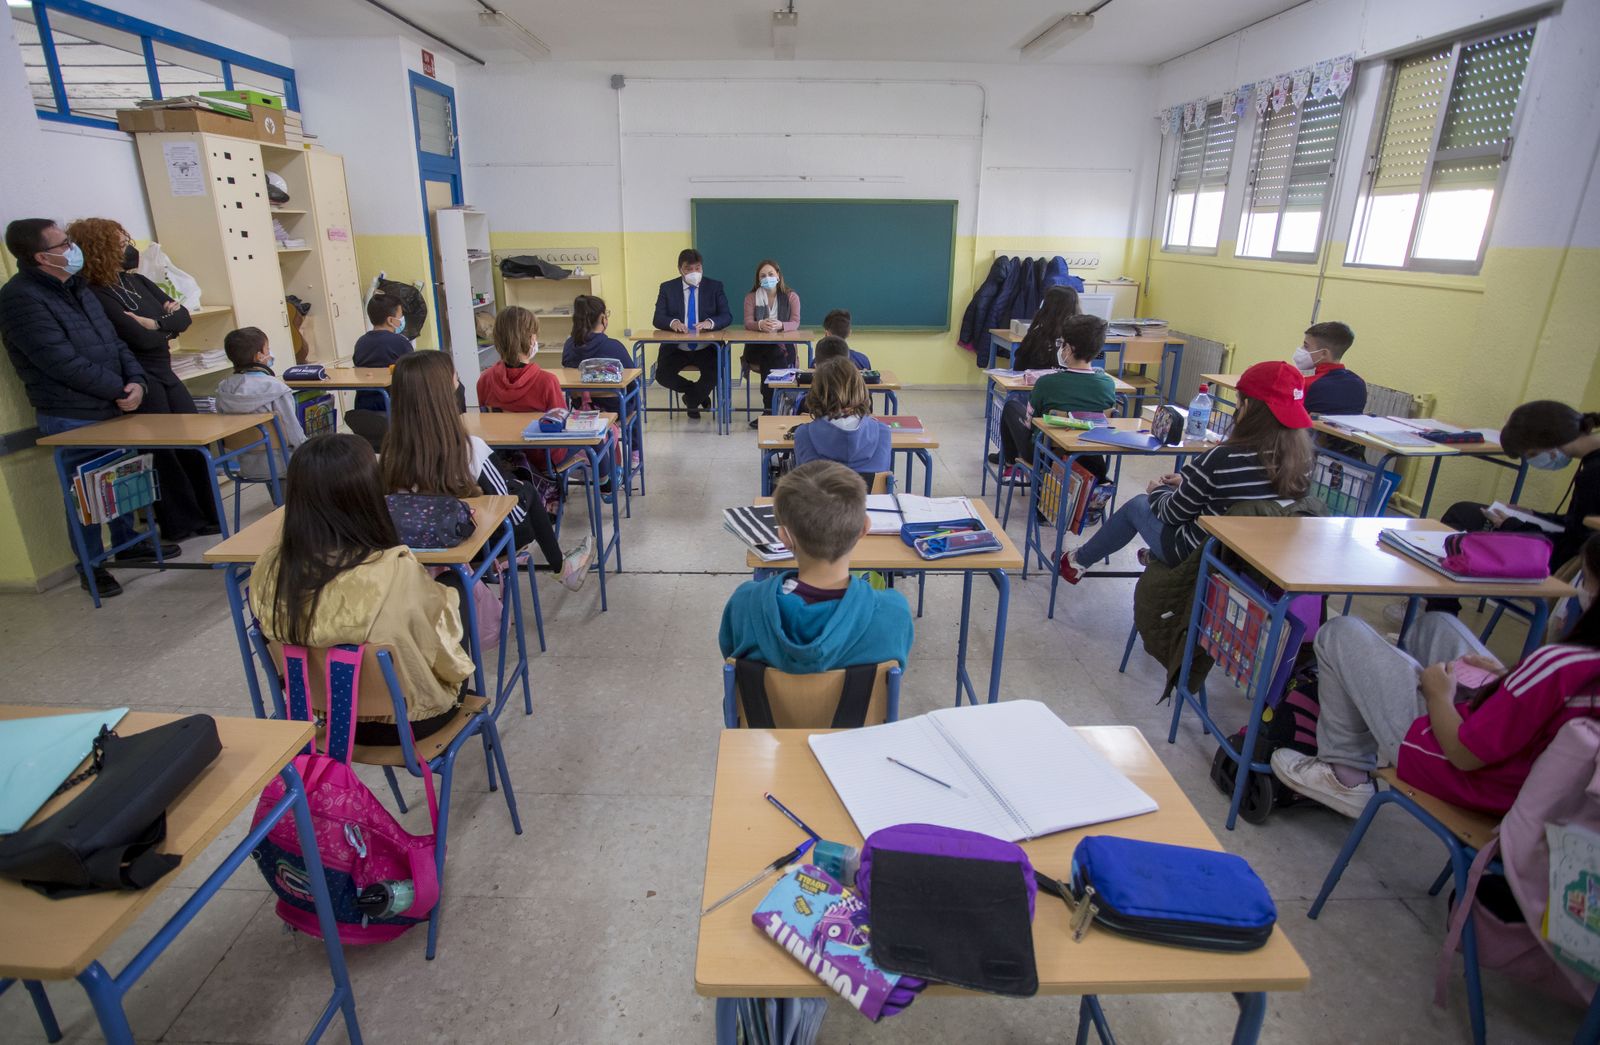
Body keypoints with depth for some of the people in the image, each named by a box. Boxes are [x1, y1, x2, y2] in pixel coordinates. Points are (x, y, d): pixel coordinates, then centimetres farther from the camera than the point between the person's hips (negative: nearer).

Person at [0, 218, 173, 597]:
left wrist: (135, 381, -8)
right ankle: (91, 565, 17)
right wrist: (121, 390, -15)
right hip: (72, 420, -7)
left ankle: (126, 543, 34)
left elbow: (114, 340, 9)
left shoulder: (76, 287, 10)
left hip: (113, 408, 8)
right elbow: (65, 363, -22)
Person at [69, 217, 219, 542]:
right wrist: (168, 329, -3)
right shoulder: (95, 295, -14)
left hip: (164, 373, 7)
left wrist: (156, 324, -12)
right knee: (164, 451, 0)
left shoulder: (136, 281, 10)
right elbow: (139, 337, -20)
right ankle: (181, 523, 13)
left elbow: (183, 316, 6)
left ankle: (208, 515, 17)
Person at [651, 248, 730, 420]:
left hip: (706, 348, -1)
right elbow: (658, 319, -4)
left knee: (715, 373, -28)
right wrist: (672, 322, -28)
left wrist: (710, 322, -28)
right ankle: (699, 393, 8)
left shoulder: (715, 287, 4)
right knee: (662, 375, -23)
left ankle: (692, 399, 6)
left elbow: (727, 316, -5)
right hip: (676, 348, 1)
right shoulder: (667, 288, 5)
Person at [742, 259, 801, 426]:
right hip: (756, 347, 0)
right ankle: (772, 409, -28)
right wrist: (761, 325, -32)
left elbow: (795, 323, -8)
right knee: (774, 356, -32)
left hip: (783, 345, 0)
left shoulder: (791, 297, 7)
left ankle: (769, 410, -28)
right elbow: (748, 323, -7)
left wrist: (780, 325, -32)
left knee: (776, 358, -34)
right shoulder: (751, 297, 10)